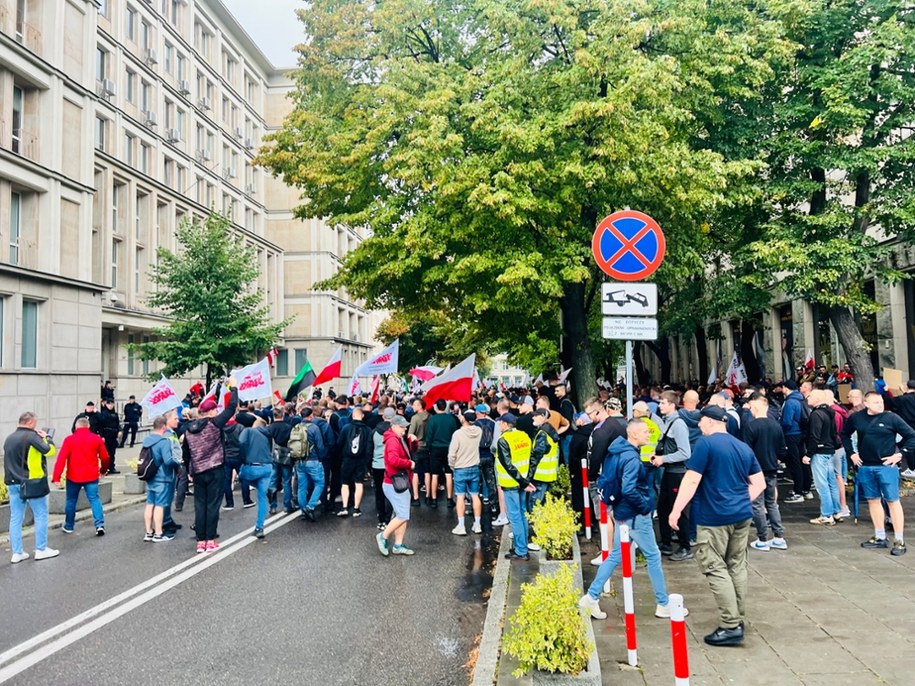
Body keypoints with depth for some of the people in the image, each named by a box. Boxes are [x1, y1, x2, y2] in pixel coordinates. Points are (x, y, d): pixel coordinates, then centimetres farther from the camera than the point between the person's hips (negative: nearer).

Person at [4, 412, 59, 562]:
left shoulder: (9, 438, 10)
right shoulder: (32, 436, -13)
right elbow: (50, 450, -12)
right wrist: (46, 437, 5)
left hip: (12, 483, 7)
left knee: (15, 518, 8)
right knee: (41, 516, 5)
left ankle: (17, 553, 11)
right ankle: (41, 550, 8)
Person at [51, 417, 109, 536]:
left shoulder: (69, 440, -3)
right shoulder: (97, 439, 1)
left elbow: (61, 459, -10)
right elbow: (105, 457, 6)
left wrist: (56, 477, -12)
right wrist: (103, 470, 24)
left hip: (73, 476, 0)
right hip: (91, 476, 0)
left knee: (71, 501, 16)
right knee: (94, 499, 1)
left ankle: (68, 526, 27)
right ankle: (99, 525, -14)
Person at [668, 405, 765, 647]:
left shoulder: (705, 443, -10)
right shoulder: (743, 447, 13)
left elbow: (691, 480, -14)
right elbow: (759, 483, 15)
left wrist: (676, 511, -9)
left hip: (715, 517, -7)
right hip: (742, 515, 8)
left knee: (715, 568, -2)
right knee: (737, 566, 14)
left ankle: (731, 626, -4)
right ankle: (738, 619, 22)